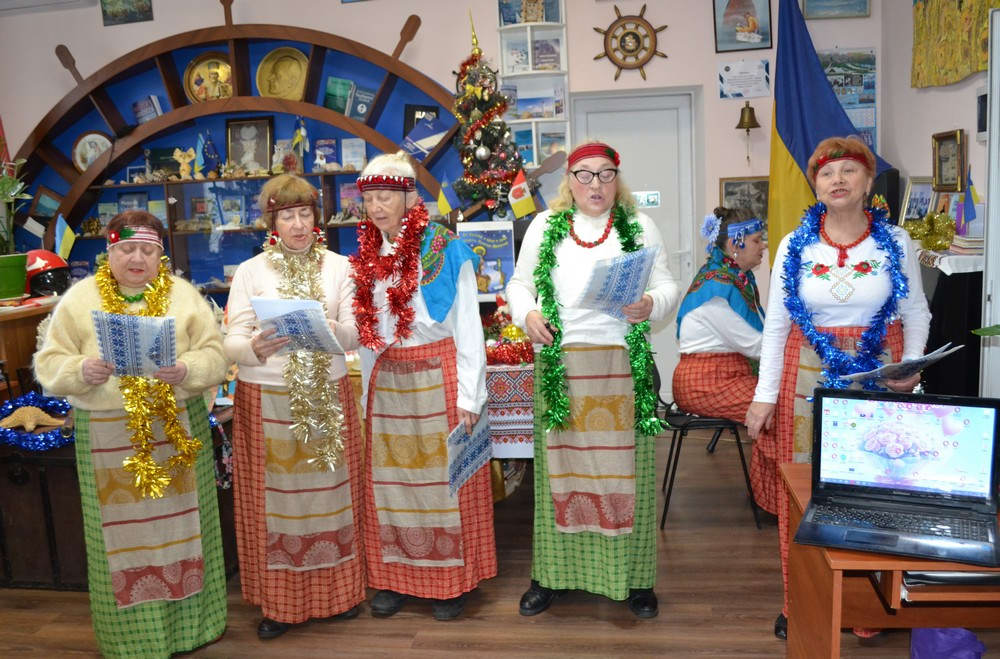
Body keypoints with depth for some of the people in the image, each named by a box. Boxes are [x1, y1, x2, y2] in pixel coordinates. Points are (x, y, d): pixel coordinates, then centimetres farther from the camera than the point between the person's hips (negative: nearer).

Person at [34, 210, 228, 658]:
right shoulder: (79, 298, 5)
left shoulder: (184, 294, 5)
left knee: (180, 521, 8)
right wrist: (82, 371, -19)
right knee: (121, 532, 5)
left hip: (179, 429, 1)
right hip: (107, 435, 0)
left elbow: (214, 355, 0)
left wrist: (186, 370, -21)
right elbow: (49, 363, 2)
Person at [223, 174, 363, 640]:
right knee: (274, 499, 6)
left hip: (328, 397, 1)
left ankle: (336, 590, 28)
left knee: (330, 492, 10)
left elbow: (355, 334, -7)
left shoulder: (338, 266, 3)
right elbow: (231, 342, -9)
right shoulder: (250, 272, -1)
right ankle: (279, 601, 21)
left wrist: (331, 330, -30)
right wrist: (254, 347, -32)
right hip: (267, 400, -1)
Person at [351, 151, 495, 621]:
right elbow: (364, 335, 15)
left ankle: (451, 581, 17)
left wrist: (468, 395, -10)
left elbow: (468, 328, -7)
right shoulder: (364, 259, 9)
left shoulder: (446, 251, -7)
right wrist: (366, 392, 13)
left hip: (438, 376, -5)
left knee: (445, 477, 3)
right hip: (386, 382, 5)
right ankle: (394, 577, 23)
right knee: (388, 480, 9)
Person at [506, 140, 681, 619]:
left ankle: (633, 576, 17)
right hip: (560, 364, 1)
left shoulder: (640, 227, 9)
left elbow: (667, 285, 7)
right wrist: (527, 313, -6)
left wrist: (652, 304, -15)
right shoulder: (544, 227, 11)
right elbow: (519, 283, 14)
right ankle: (552, 572, 19)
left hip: (624, 365, 0)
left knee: (624, 466, 2)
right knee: (560, 463, 5)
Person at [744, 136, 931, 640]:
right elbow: (775, 324, 1)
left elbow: (917, 313, 10)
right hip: (809, 372, 0)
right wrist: (765, 395, -2)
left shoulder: (896, 243, 2)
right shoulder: (795, 246, 1)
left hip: (878, 374, 0)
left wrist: (911, 366, -7)